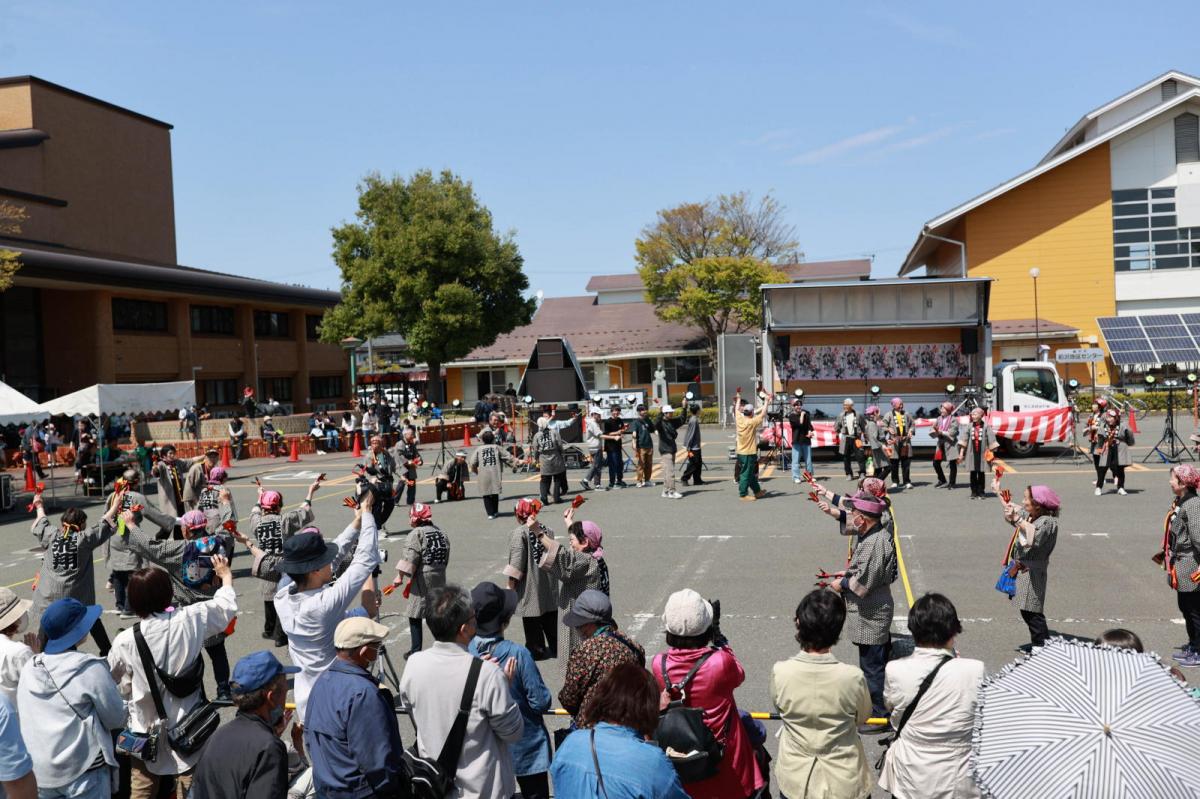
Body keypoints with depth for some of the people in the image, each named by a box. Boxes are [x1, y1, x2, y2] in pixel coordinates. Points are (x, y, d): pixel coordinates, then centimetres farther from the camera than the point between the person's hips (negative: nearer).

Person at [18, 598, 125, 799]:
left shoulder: (29, 668, 2)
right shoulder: (90, 668, -16)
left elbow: (24, 716, 12)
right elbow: (116, 719, -9)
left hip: (37, 771, 6)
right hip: (82, 771, -6)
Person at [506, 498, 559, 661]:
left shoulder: (519, 533, -15)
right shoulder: (547, 530, 2)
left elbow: (516, 563, -15)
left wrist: (511, 584, -7)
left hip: (530, 586, -6)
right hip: (549, 585, 6)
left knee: (532, 623, 7)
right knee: (551, 619, 15)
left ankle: (536, 649, 15)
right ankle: (556, 648, 20)